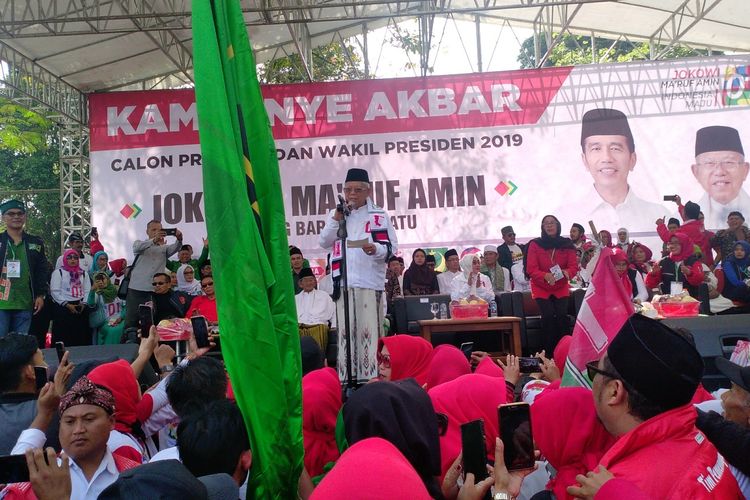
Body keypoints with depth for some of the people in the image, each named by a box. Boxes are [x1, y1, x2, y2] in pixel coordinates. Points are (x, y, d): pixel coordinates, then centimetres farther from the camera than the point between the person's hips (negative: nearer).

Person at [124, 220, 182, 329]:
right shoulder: (139, 243, 10)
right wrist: (154, 240, -34)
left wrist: (179, 239, -31)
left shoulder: (164, 248, 16)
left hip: (156, 291, 1)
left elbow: (175, 248, -6)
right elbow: (137, 247, -14)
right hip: (137, 289, -1)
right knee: (131, 321, 0)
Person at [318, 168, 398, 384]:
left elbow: (392, 247, 0)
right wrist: (337, 218, -4)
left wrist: (376, 249, -20)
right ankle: (345, 376, 12)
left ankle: (370, 377, 0)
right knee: (345, 330, 6)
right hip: (343, 281, 3)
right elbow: (324, 242, 6)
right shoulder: (335, 213, 17)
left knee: (370, 331, -5)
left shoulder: (379, 215, 5)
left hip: (370, 281, -3)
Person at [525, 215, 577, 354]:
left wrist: (566, 272, -30)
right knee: (548, 315, -19)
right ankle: (549, 351, -8)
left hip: (561, 289, 2)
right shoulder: (535, 244, -8)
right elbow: (531, 269, -14)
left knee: (562, 315, -17)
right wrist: (546, 276, -33)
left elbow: (574, 266, -6)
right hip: (541, 288, -2)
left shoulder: (567, 244, -2)